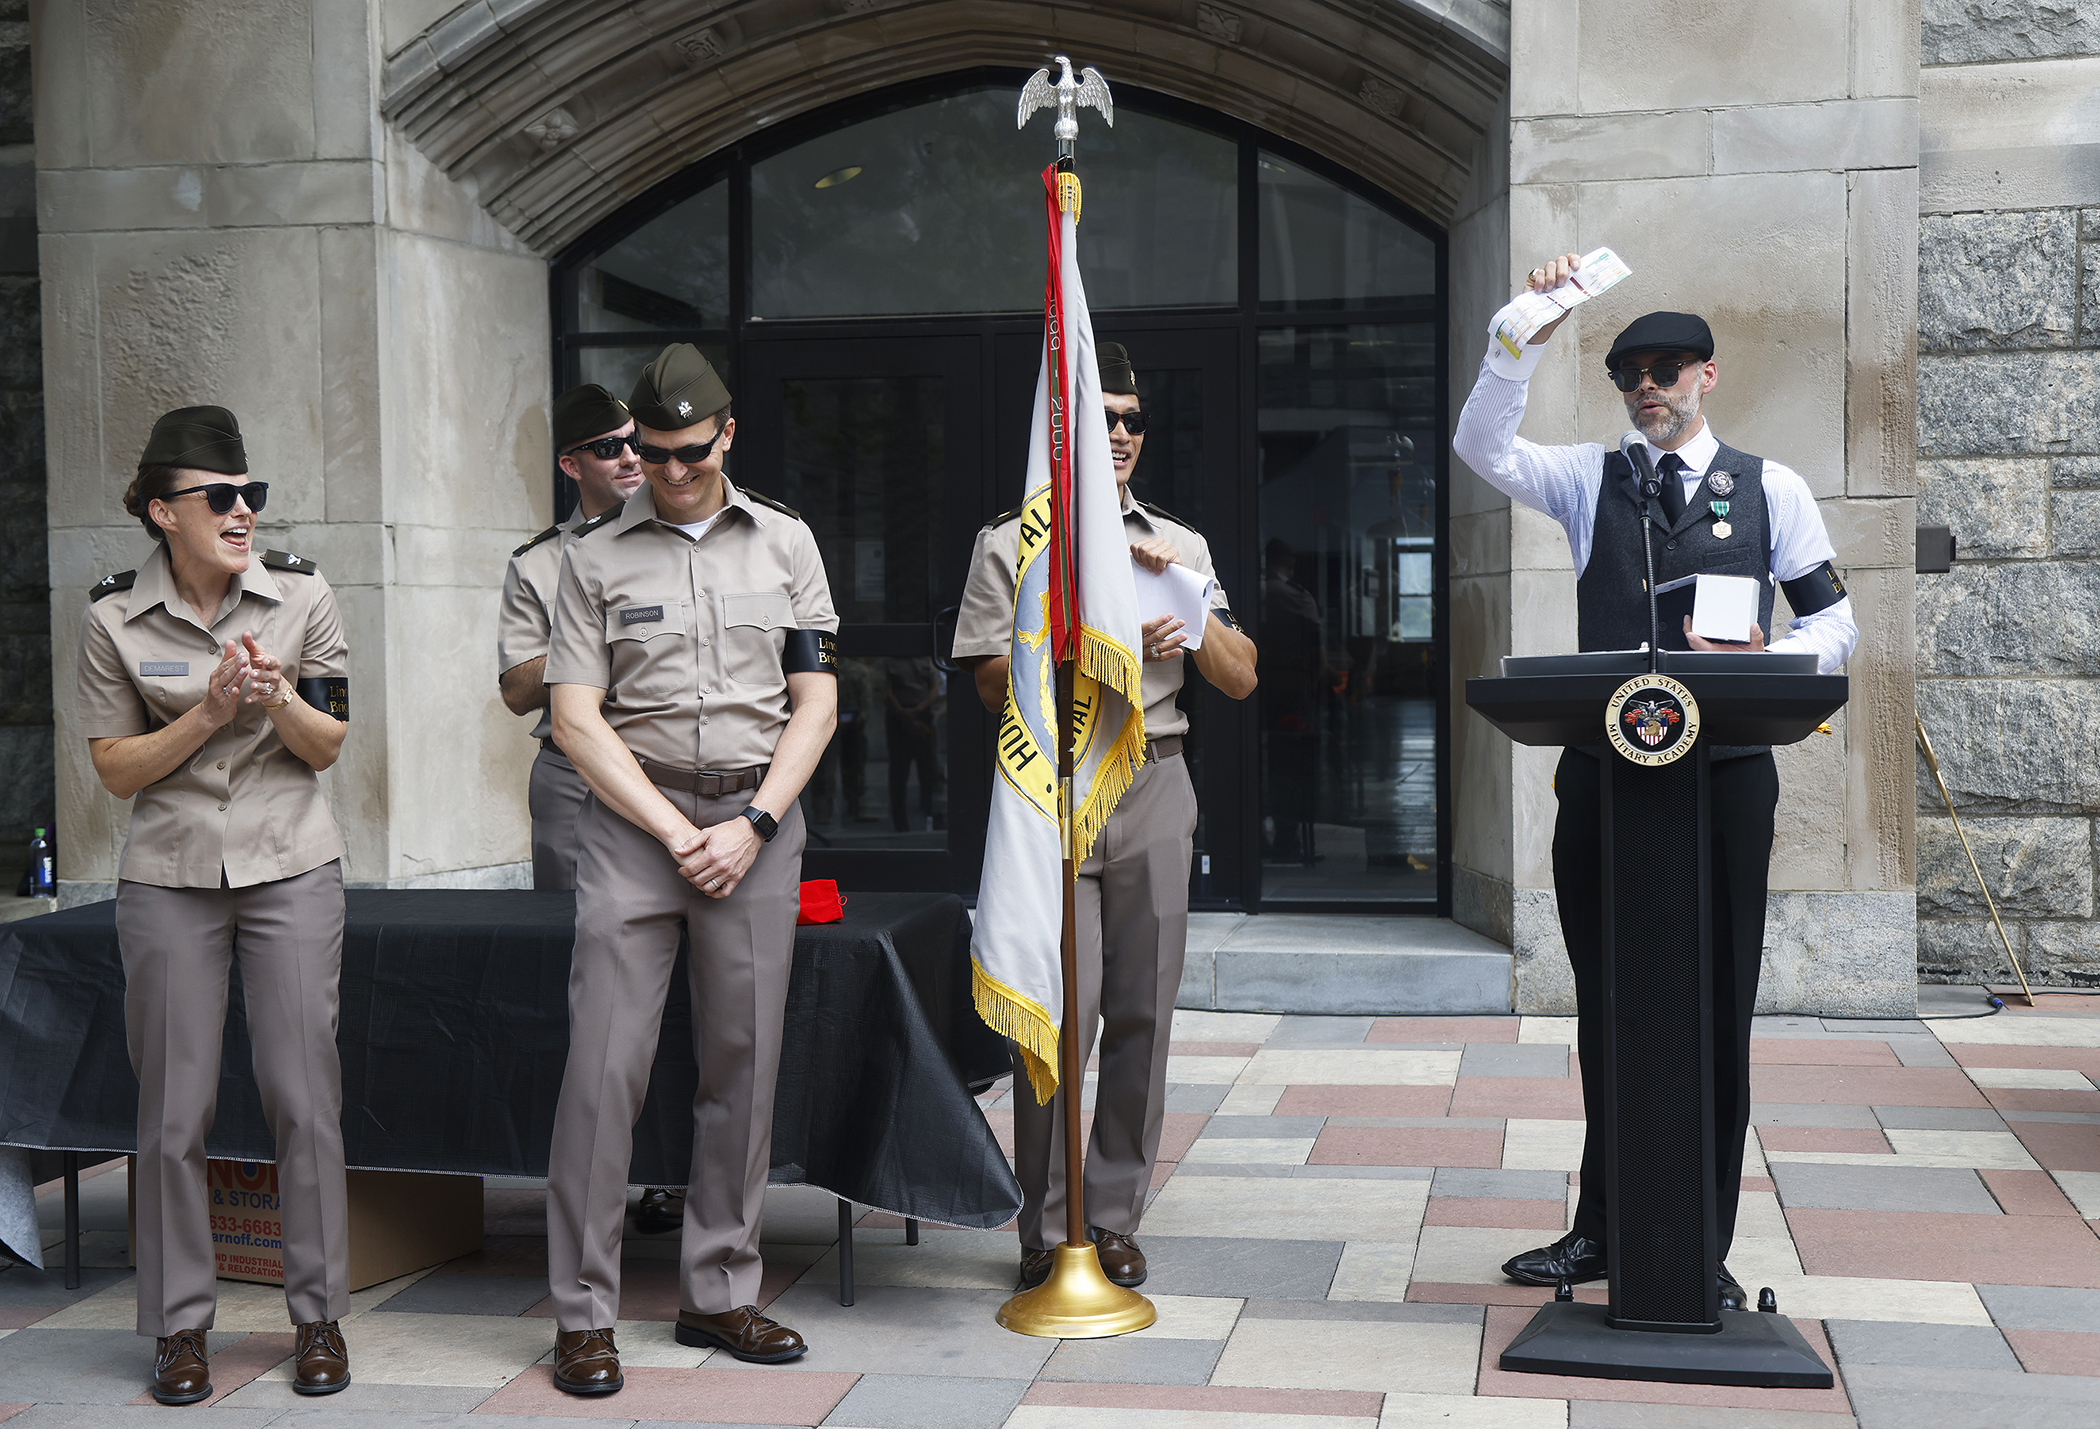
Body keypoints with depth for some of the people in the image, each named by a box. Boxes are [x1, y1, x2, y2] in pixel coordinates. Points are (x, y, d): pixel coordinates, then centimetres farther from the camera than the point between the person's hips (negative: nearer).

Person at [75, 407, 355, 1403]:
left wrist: (277, 699, -18)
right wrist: (210, 712, -15)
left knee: (305, 1096, 0)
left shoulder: (301, 595, -2)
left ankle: (319, 1315, 13)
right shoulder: (114, 617, -3)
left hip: (291, 870, 0)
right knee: (175, 1107, 3)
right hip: (170, 878, 0)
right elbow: (116, 770, -1)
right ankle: (180, 1324, 17)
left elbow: (327, 746, 2)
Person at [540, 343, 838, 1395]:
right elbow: (576, 719, -1)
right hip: (633, 820, -2)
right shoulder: (596, 556, 4)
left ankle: (719, 1294, 16)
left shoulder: (785, 543, 10)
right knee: (606, 1062, -6)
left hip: (757, 820, 2)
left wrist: (752, 825, -5)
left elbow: (816, 703, 7)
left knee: (743, 1063, 4)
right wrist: (678, 834, -9)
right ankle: (583, 1313, 3)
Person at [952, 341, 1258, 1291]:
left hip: (1154, 788, 4)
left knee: (1142, 1013, 4)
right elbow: (994, 685, -3)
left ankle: (1115, 1221, 15)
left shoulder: (1180, 546, 17)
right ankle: (1045, 1231, 4)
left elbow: (1241, 679, 11)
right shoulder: (1011, 546, 5)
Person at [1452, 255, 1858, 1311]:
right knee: (1608, 1006, 8)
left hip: (1727, 768, -1)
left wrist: (1767, 662, -11)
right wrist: (1529, 331, -15)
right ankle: (1603, 1226, 20)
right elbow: (1481, 447, -5)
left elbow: (1834, 623, 9)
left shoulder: (1772, 490, 9)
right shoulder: (1590, 480, 11)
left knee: (1716, 1007, 2)